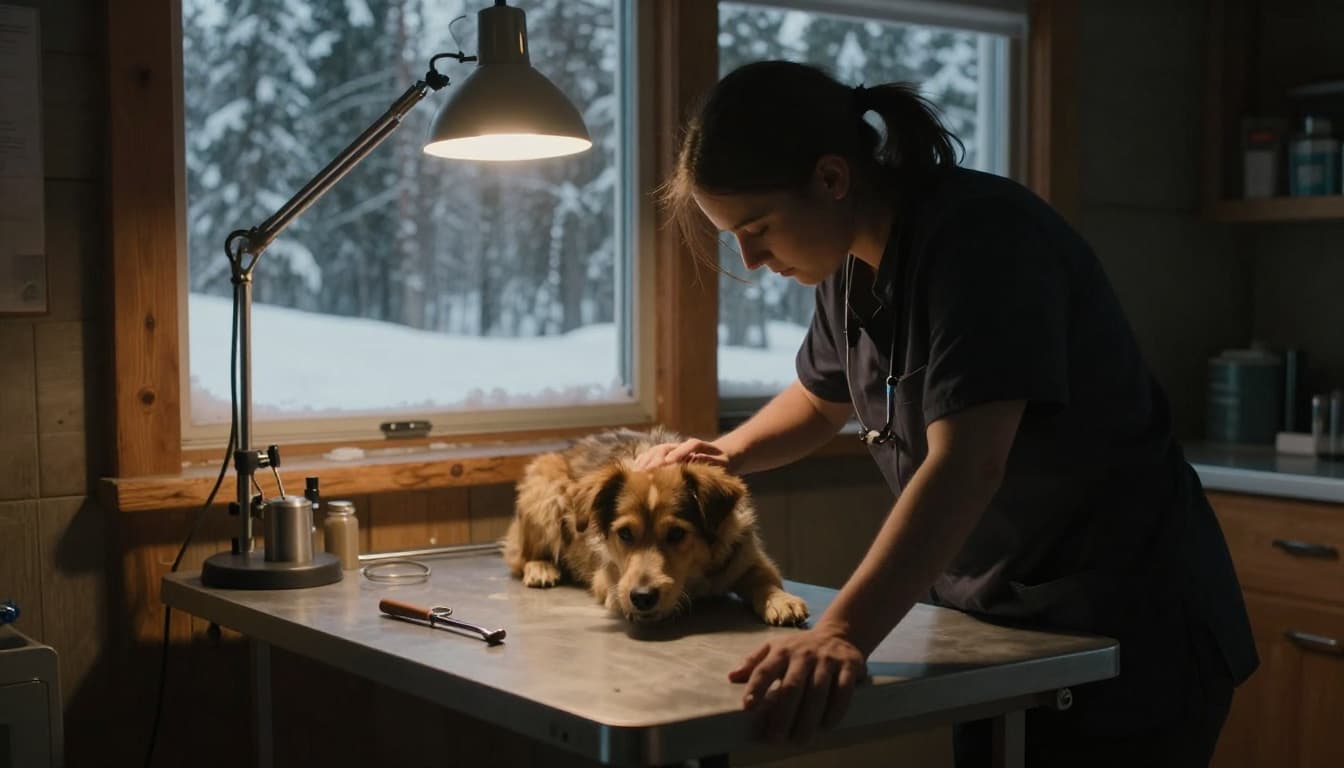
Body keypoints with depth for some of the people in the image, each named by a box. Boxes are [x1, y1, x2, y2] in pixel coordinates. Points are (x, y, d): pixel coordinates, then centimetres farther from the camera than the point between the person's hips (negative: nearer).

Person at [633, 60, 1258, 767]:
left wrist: (842, 632, -46)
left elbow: (966, 464, -36)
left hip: (1129, 633, -8)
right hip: (999, 630, 8)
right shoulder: (853, 264, 2)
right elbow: (822, 398, 20)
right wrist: (729, 454, 1)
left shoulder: (983, 239, -24)